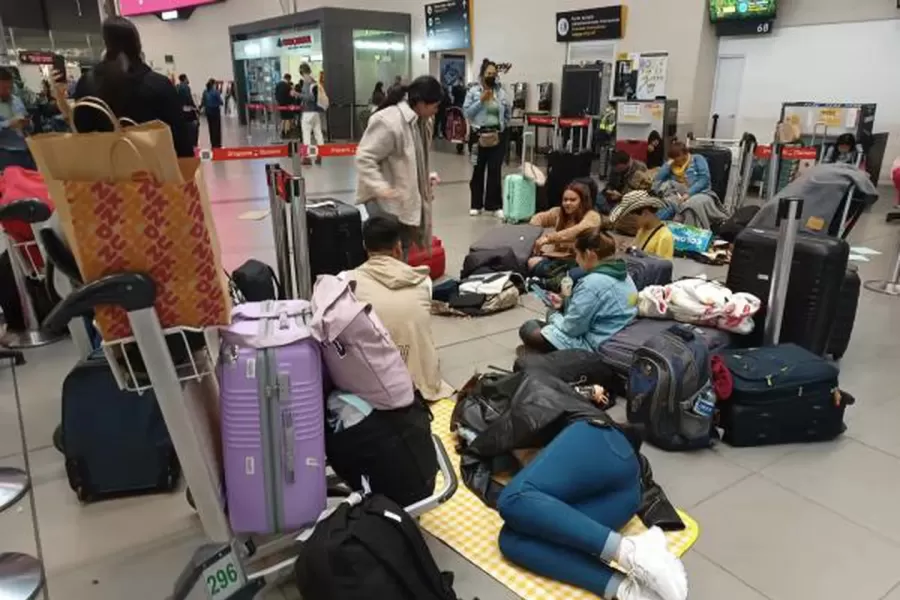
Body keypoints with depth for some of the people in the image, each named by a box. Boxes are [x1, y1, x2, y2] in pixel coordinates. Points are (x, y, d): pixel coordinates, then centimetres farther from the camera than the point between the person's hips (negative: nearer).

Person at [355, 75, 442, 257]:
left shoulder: (421, 121, 7)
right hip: (385, 200, -9)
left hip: (408, 196, 9)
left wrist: (425, 177, 8)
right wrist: (381, 188, -34)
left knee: (402, 253, 17)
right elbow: (364, 159, -24)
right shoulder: (388, 121, -23)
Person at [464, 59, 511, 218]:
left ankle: (495, 205, 9)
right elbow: (466, 112, -9)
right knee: (478, 171, 6)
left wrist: (502, 125, 7)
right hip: (479, 135, -2)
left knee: (495, 170, 3)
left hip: (497, 135, 2)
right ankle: (476, 205, 16)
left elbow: (508, 112, 16)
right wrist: (481, 100, -14)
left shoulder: (501, 92, 6)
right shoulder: (473, 91, -2)